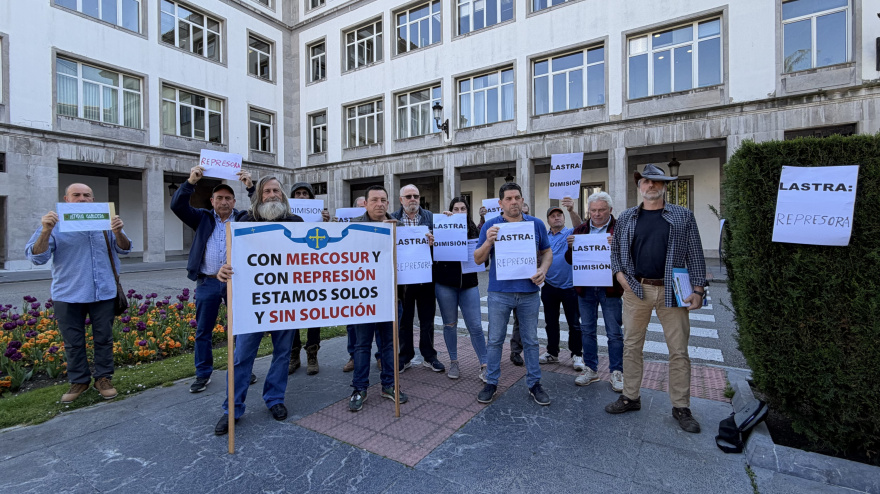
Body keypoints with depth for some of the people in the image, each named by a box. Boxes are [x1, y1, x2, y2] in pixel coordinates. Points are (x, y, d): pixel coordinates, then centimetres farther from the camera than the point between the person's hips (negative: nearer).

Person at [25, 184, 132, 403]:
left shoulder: (105, 222, 5)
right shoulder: (55, 225, 1)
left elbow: (124, 249, 2)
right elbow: (37, 257, -6)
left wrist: (118, 233, -19)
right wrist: (46, 231, -22)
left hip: (104, 293, 0)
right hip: (68, 296, 0)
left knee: (103, 338, 8)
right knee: (73, 342, 10)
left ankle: (103, 378, 20)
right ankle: (78, 380, 24)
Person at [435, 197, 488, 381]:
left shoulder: (473, 230, 6)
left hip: (468, 283, 1)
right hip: (445, 284, -1)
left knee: (475, 326, -1)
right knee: (450, 324, 9)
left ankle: (484, 366, 10)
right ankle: (453, 363, 25)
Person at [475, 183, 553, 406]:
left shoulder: (536, 224, 4)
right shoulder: (491, 226, -1)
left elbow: (547, 252, 13)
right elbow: (478, 259, -2)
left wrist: (543, 269, -7)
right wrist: (488, 241, -21)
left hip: (529, 292, 2)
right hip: (499, 292, -1)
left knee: (531, 340, 12)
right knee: (495, 340, 8)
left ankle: (534, 383, 27)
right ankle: (491, 383, 23)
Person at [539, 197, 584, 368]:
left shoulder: (570, 233, -1)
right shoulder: (543, 236, 9)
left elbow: (579, 226, -23)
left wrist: (571, 210, -42)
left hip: (569, 286, -3)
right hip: (549, 286, 4)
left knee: (574, 324, 4)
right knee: (550, 322, 14)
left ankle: (576, 355, 19)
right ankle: (552, 353, 28)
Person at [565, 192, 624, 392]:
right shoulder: (580, 230, 9)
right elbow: (570, 261, 9)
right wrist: (570, 246, -11)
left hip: (610, 287, -3)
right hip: (585, 288, 4)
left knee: (614, 333, 6)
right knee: (587, 330, 12)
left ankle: (616, 372, 21)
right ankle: (591, 369, 26)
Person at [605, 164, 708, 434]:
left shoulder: (683, 216, 5)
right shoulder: (626, 218, 8)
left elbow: (695, 254, 2)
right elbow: (616, 251, 12)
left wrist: (698, 289, -5)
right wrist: (621, 276, -4)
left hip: (671, 291, -1)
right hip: (636, 289, 1)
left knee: (679, 350, 5)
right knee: (631, 345, 9)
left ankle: (681, 407, 21)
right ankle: (630, 397, 23)